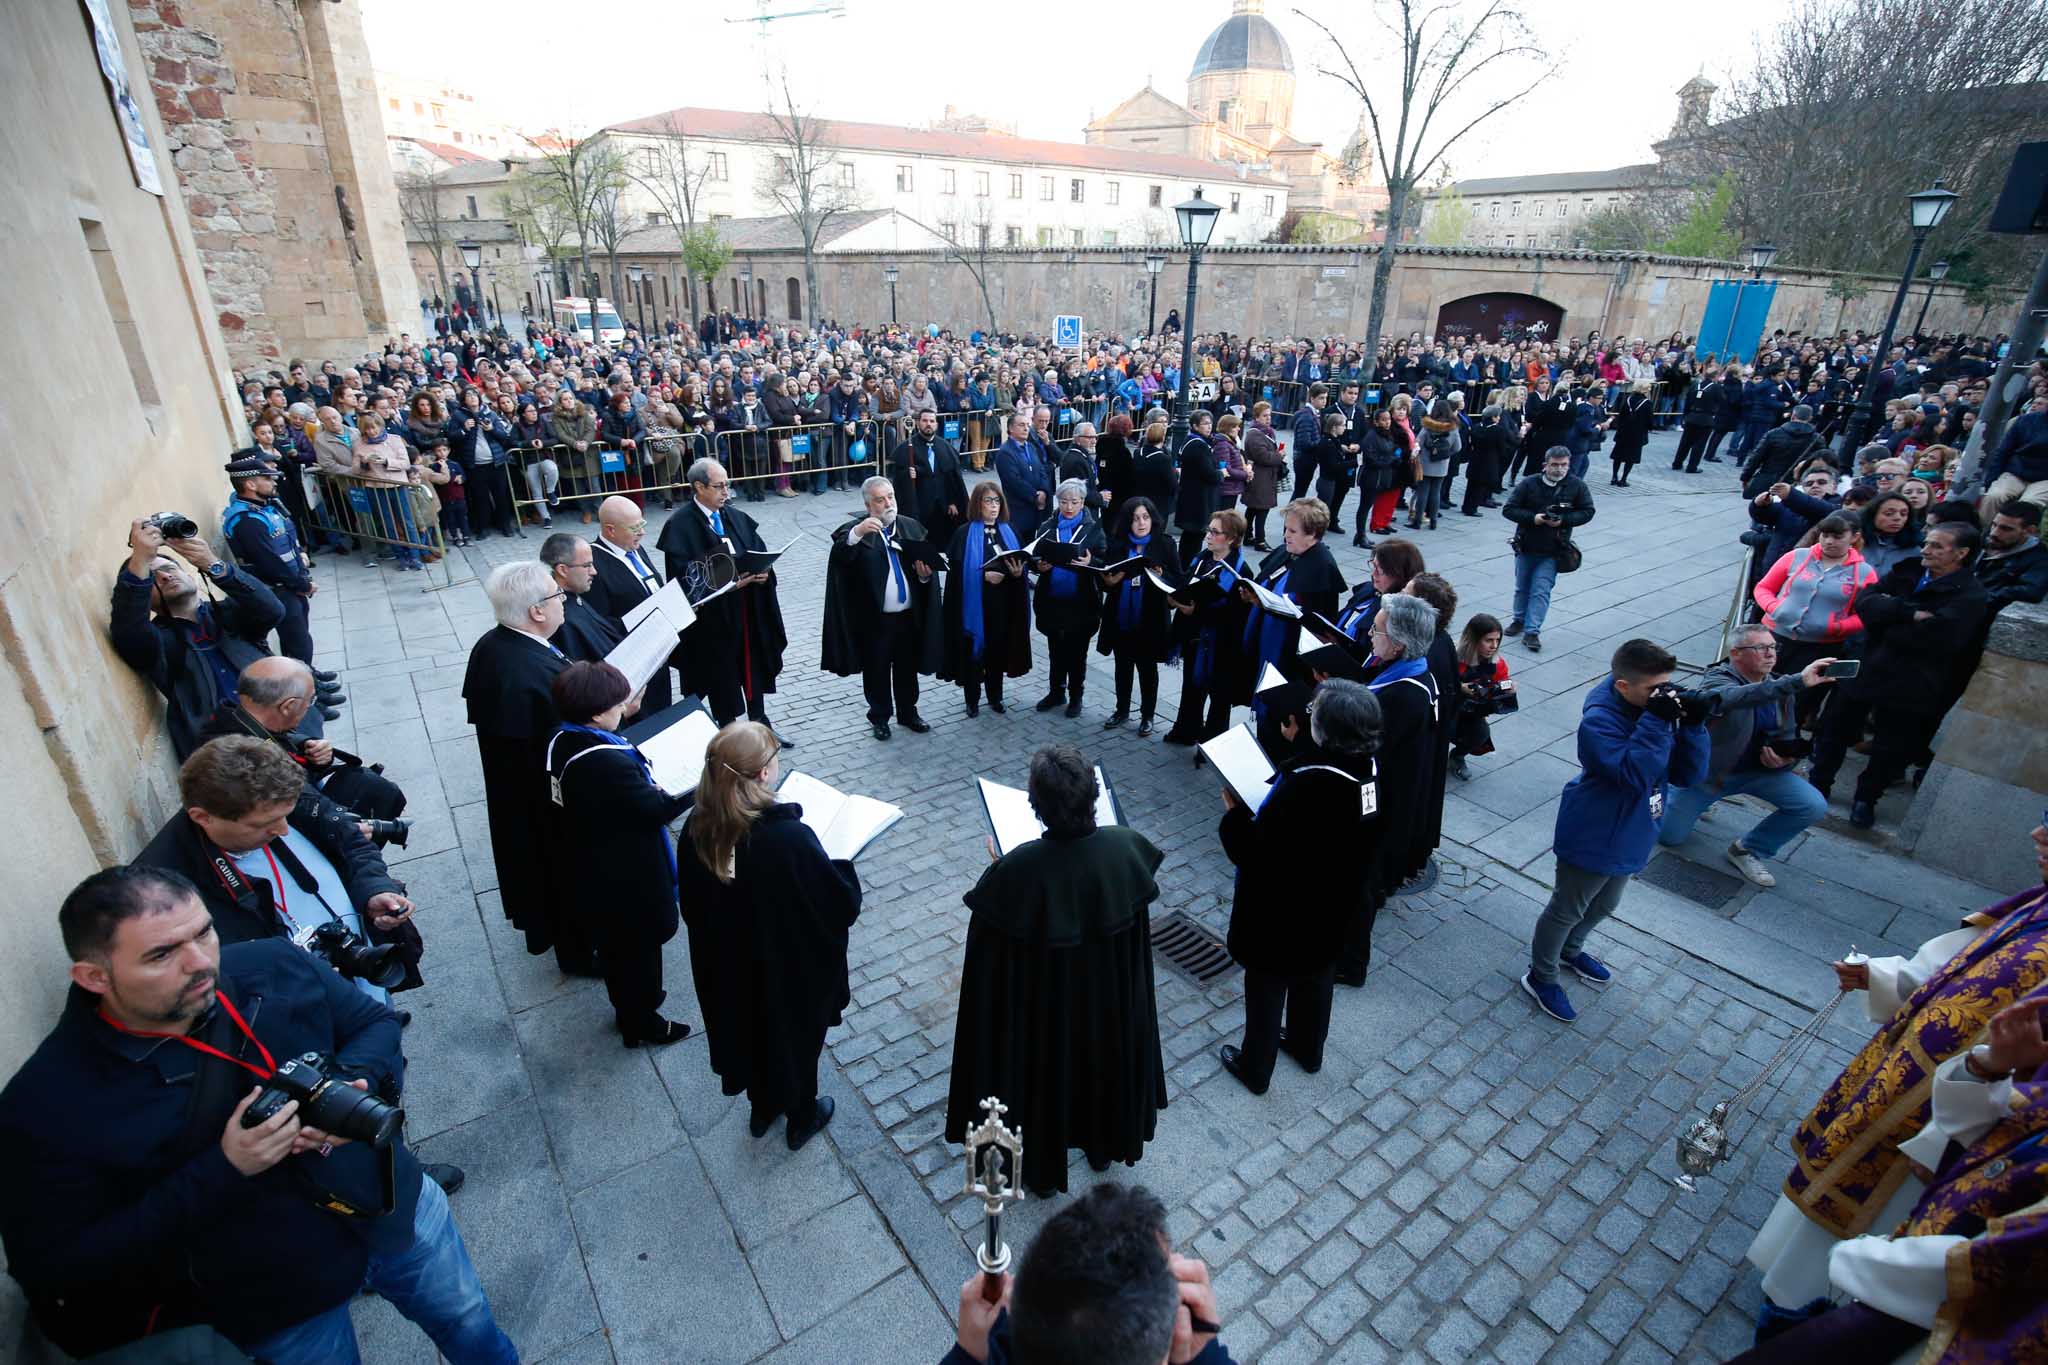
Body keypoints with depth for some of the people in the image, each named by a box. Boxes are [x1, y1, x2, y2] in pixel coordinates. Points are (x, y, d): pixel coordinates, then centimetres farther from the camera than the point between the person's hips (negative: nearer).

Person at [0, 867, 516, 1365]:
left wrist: (353, 1083, -22)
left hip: (396, 1203, 3)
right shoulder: (45, 1105, -21)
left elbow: (375, 1023, 0)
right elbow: (59, 1273, -18)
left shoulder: (275, 966, -14)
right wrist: (223, 1171, -30)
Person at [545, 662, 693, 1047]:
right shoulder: (608, 764, -36)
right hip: (628, 878, -9)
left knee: (613, 943, 28)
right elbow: (657, 809, -27)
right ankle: (641, 1023, 36)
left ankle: (628, 1003, 51)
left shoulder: (563, 740, -7)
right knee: (639, 946, 15)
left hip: (592, 869, 9)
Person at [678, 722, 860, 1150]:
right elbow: (842, 904, -25)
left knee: (752, 1030, 29)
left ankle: (762, 1108, 54)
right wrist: (841, 862, -7)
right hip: (791, 969, -5)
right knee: (797, 1036, 22)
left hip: (729, 963, 5)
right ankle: (801, 1119, 47)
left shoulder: (699, 826, -18)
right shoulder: (790, 837, -37)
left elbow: (692, 902, -1)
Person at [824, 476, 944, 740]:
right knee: (877, 671, 11)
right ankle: (879, 717, 30)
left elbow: (926, 565, 7)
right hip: (875, 619, -3)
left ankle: (908, 713, 36)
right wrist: (857, 532, -44)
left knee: (907, 669, 18)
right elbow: (839, 554, -27)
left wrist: (924, 575, -16)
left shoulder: (912, 527, 5)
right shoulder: (856, 530, -8)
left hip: (909, 616, 3)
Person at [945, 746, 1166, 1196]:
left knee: (1045, 1073, 24)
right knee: (1105, 1059, 30)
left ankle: (1043, 1168, 49)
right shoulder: (1124, 845, -24)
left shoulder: (1018, 868, -35)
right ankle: (1104, 1145, 56)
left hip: (1045, 1004, -3)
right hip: (1112, 996, 3)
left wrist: (996, 868, -3)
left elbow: (988, 933, -17)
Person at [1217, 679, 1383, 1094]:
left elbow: (1255, 856, -30)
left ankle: (1255, 1067, 38)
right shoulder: (1370, 773, -13)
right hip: (1333, 912, 7)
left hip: (1282, 916, -7)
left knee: (1267, 987, 16)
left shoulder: (1304, 786, -37)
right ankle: (1308, 1049, 52)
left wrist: (1234, 814, -15)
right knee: (1317, 978, 29)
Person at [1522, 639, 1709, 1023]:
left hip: (1630, 839, 8)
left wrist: (1692, 725, -20)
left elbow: (1688, 776, -6)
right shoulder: (1599, 721, -28)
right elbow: (1635, 775, -37)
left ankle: (1569, 950, 53)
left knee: (1603, 906, 29)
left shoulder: (1656, 710, -6)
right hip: (1593, 840, -8)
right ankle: (1541, 976, 30)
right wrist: (1655, 721, -40)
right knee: (1567, 911, 10)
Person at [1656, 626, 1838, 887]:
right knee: (1669, 837, -1)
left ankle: (1748, 850, 4)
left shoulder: (1778, 689, -2)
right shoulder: (1715, 681, -23)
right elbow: (1740, 697, -49)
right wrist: (1799, 681, -59)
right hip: (1703, 772, -5)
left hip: (1755, 770, 5)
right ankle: (1697, 801, 33)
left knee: (1813, 806, -17)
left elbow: (1787, 740, 10)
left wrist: (1786, 758, -13)